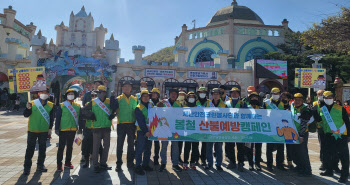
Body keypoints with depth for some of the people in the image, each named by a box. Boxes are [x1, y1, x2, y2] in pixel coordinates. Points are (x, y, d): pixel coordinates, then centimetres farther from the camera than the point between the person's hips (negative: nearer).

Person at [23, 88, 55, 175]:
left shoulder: (50, 105, 1)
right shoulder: (32, 103, -5)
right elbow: (26, 115, -8)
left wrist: (50, 128, 4)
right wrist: (28, 108, -27)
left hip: (44, 131, 2)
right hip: (32, 130, -2)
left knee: (42, 148, 10)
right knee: (30, 148, 4)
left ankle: (40, 165, 23)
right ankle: (27, 167, 15)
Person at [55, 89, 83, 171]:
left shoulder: (78, 106, 6)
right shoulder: (61, 106, -2)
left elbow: (80, 118, 10)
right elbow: (58, 118, -2)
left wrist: (80, 128, 9)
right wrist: (56, 128, -6)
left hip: (73, 130, 3)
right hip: (63, 130, -3)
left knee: (70, 147, 13)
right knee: (61, 147, 2)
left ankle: (68, 162, 26)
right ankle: (59, 164, 13)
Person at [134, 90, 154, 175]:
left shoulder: (151, 105, 9)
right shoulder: (138, 108, -7)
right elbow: (141, 122, -13)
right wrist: (145, 131, -19)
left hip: (150, 130, 6)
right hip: (142, 131, -6)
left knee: (148, 149, 13)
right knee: (140, 149, -2)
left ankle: (145, 164, 25)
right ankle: (138, 167, 6)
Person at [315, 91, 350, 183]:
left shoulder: (340, 109, -2)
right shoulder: (321, 110, 7)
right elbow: (317, 119, 16)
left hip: (341, 135, -4)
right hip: (328, 135, 4)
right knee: (328, 154, 13)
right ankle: (329, 171, 29)